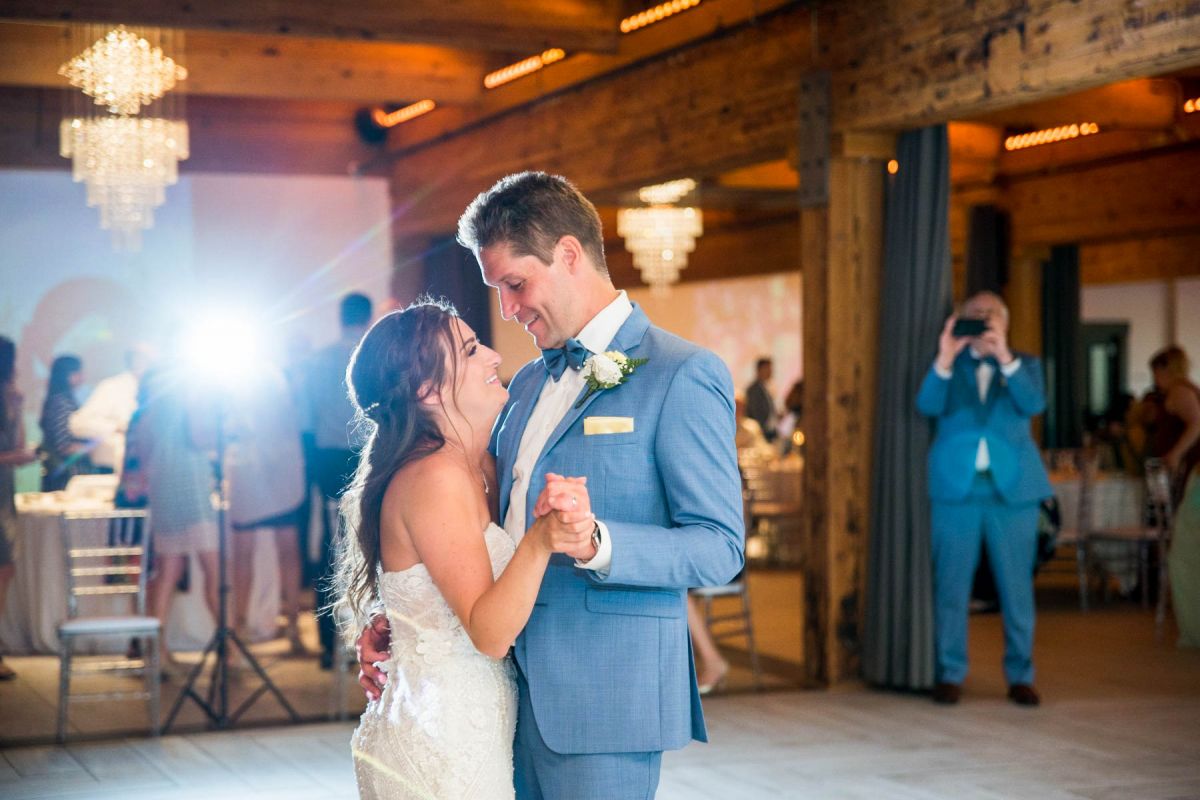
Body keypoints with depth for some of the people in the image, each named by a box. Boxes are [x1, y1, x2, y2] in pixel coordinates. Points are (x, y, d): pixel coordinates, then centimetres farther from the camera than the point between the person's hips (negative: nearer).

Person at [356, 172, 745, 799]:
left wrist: (595, 544, -29)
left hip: (603, 701, -7)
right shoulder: (527, 384, 16)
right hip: (512, 695, 7)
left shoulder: (683, 376, -9)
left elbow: (718, 549, -14)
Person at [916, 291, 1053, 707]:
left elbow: (1034, 404, -8)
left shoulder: (1024, 364, 11)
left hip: (1012, 487, 0)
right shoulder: (950, 366, 10)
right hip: (957, 486, 0)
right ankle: (950, 673, 7)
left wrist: (1005, 358, -20)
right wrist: (944, 360, -22)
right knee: (951, 582, 0)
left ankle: (1020, 676, 11)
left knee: (1017, 585, 3)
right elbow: (928, 405, -8)